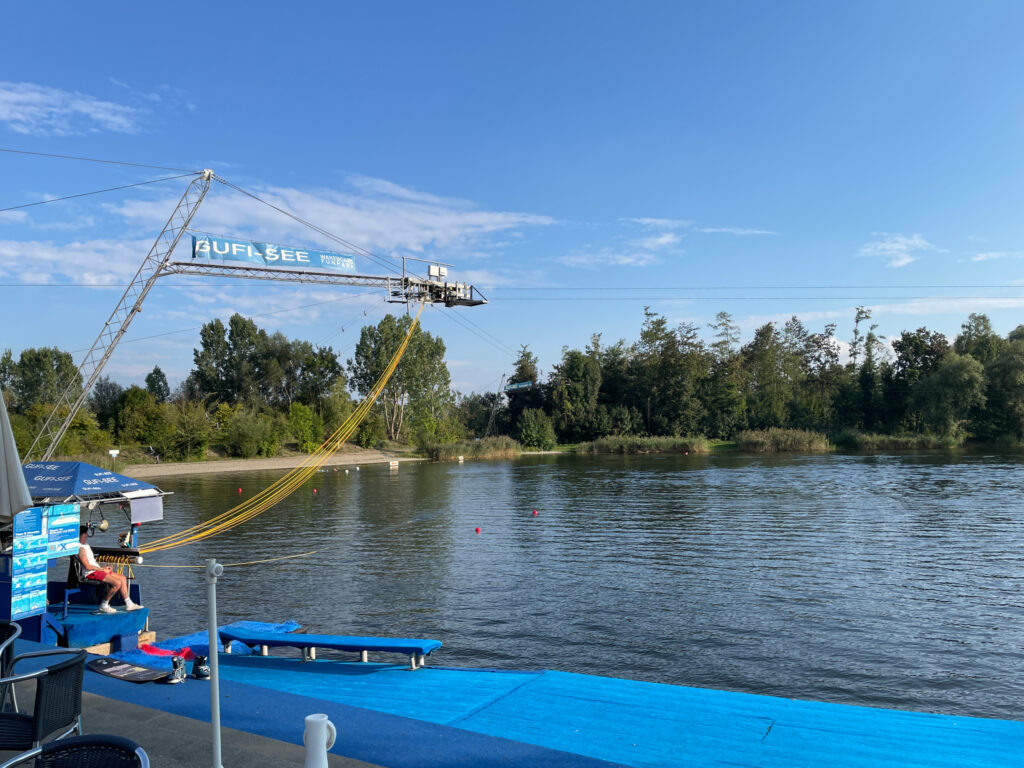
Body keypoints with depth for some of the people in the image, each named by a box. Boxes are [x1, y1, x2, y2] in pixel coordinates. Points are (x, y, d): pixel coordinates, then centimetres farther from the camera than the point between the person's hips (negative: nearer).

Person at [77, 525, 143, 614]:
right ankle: (103, 606, -8)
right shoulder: (80, 548, -14)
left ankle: (128, 604, 8)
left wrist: (103, 568, 8)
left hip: (97, 570, 11)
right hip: (91, 573, -11)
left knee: (122, 578, 7)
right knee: (117, 583, -22)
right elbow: (87, 566, -20)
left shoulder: (86, 546, 19)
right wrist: (102, 569, -11)